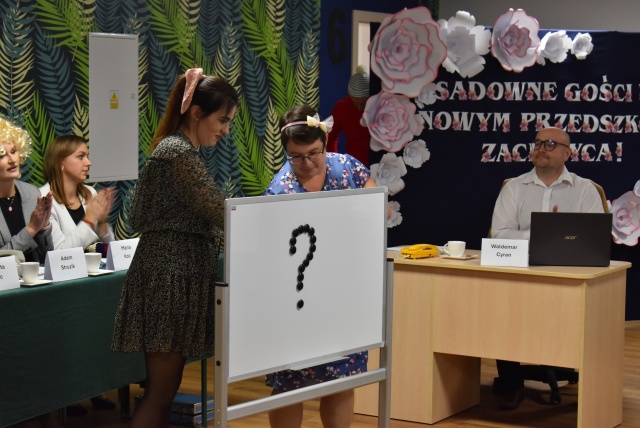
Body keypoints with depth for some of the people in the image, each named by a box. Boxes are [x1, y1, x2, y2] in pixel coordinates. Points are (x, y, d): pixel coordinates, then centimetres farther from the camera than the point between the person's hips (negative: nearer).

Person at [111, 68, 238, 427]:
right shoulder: (179, 153, -14)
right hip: (170, 278, -10)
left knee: (165, 388, 10)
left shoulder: (175, 149, 18)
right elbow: (221, 212, -17)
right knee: (162, 391, -8)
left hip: (176, 274, 10)